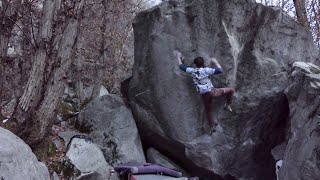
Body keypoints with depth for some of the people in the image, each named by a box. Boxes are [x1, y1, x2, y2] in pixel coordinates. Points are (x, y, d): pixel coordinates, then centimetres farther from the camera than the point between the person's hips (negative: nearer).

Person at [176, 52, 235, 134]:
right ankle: (228, 105, 14)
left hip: (204, 95, 4)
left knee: (208, 110, 23)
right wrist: (215, 62, -1)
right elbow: (220, 70, -14)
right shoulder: (206, 70, -12)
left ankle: (212, 126, 28)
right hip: (212, 92, -4)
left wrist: (178, 57, 24)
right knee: (231, 90, 11)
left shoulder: (192, 71, -4)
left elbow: (181, 66, 9)